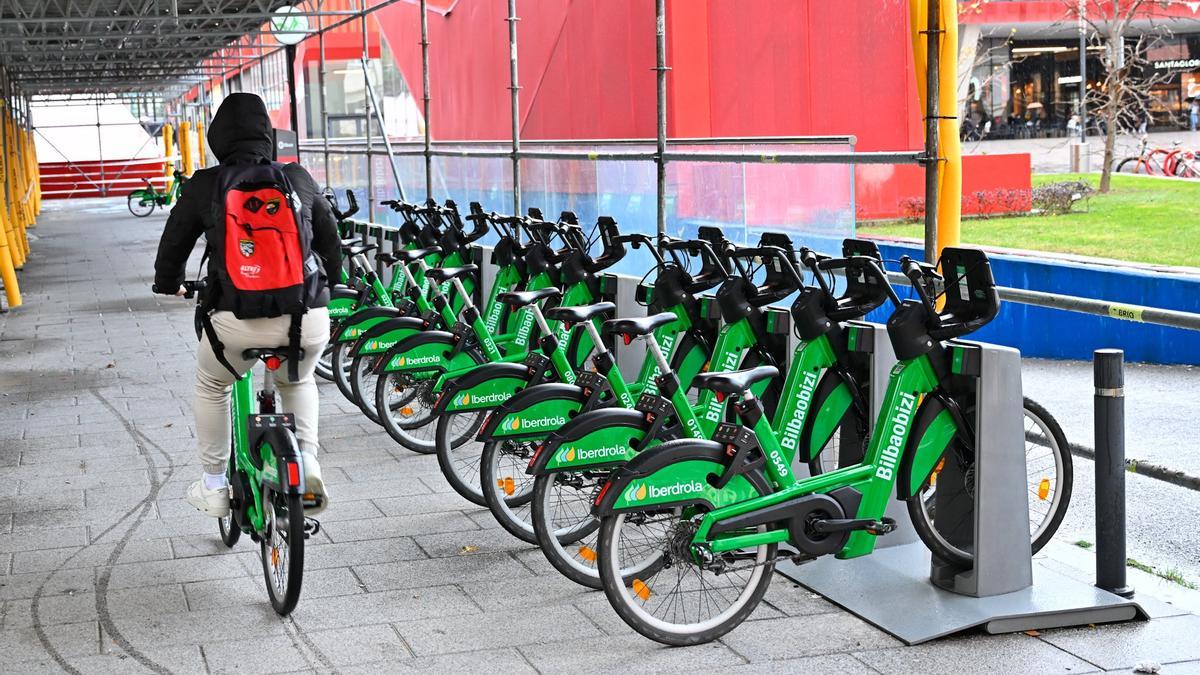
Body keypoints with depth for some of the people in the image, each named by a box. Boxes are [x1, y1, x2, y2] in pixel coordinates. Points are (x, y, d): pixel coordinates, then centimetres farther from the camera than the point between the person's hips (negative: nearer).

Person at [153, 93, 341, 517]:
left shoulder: (204, 186, 5)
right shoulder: (298, 179, 11)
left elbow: (173, 245, 17)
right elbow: (332, 243, 22)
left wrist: (168, 285, 39)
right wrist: (324, 286, 42)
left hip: (240, 320, -2)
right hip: (308, 320, 2)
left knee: (211, 385, 29)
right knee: (298, 381, 34)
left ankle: (214, 486, 33)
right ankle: (307, 462, 14)